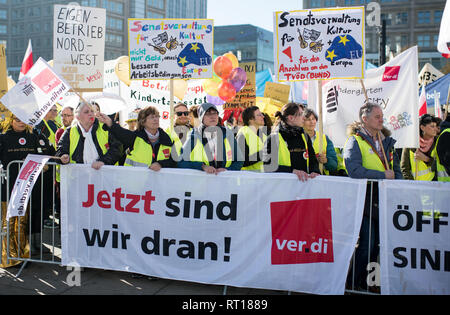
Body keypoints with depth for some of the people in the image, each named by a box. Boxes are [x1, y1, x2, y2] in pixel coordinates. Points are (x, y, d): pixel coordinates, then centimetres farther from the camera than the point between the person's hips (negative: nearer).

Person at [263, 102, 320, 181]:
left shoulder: (305, 137, 19)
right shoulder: (273, 138, 1)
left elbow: (313, 160, 17)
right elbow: (268, 166, -9)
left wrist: (314, 171, -6)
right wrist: (292, 171, -19)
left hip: (304, 181, 4)